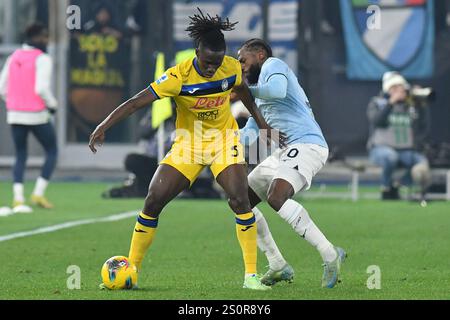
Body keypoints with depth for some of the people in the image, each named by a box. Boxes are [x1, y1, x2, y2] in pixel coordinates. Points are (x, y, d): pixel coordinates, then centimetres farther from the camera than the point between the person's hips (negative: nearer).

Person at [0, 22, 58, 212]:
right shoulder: (42, 59, -11)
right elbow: (41, 88, -21)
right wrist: (52, 104, -5)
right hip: (37, 115, -5)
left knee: (20, 156, 12)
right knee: (52, 152, 12)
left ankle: (18, 198, -2)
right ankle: (38, 194, 2)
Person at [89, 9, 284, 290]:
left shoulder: (232, 68, -13)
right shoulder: (178, 77, -23)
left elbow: (243, 92, 11)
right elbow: (137, 102, -25)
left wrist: (263, 125, 15)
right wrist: (104, 127, -34)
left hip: (224, 140, 1)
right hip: (188, 143, -1)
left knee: (240, 200, -20)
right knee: (153, 201, -9)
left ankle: (251, 275, -11)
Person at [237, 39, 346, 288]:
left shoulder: (273, 65, 0)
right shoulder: (261, 98, 29)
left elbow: (278, 90, -22)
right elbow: (249, 133, 31)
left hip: (306, 144, -11)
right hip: (285, 151, 11)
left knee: (276, 198, -31)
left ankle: (330, 255, -28)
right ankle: (278, 267, 7)